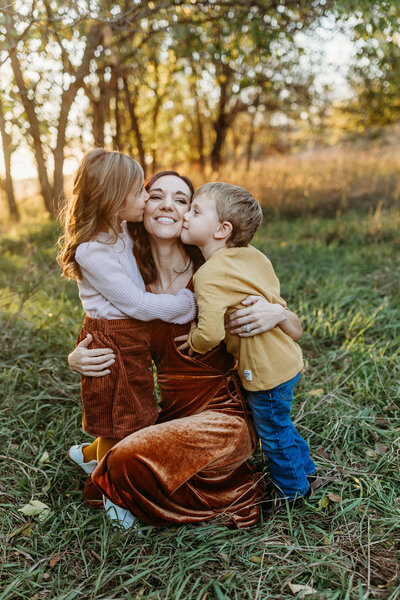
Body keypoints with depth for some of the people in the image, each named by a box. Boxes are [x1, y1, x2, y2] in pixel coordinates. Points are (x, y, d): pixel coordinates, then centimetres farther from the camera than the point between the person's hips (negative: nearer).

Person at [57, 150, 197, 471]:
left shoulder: (119, 232, 4)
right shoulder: (93, 252, -24)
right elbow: (137, 304, -23)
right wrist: (190, 302, -16)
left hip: (131, 338, 9)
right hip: (111, 342, -9)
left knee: (132, 418, 22)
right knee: (118, 426, 10)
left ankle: (89, 453, 45)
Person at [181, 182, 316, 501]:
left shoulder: (209, 275, -23)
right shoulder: (253, 256, 2)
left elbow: (210, 333, -31)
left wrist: (193, 342, -10)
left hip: (266, 369, -9)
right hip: (287, 356, 9)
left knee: (273, 433, 14)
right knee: (280, 425, 29)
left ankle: (294, 491, 35)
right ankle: (305, 469, 49)